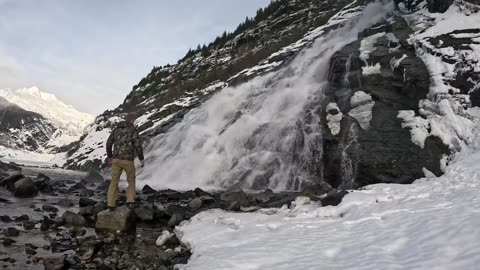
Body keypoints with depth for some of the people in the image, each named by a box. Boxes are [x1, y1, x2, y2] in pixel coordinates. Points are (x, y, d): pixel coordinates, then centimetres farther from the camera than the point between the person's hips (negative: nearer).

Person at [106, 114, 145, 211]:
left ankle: (111, 204, 12)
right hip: (128, 160, -3)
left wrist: (109, 156, 23)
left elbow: (109, 143, 10)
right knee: (131, 180, 17)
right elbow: (138, 145, -15)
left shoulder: (116, 129, 11)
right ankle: (130, 201, 4)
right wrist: (142, 159, -7)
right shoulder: (133, 129, -5)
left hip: (116, 159, 4)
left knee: (114, 182, 15)